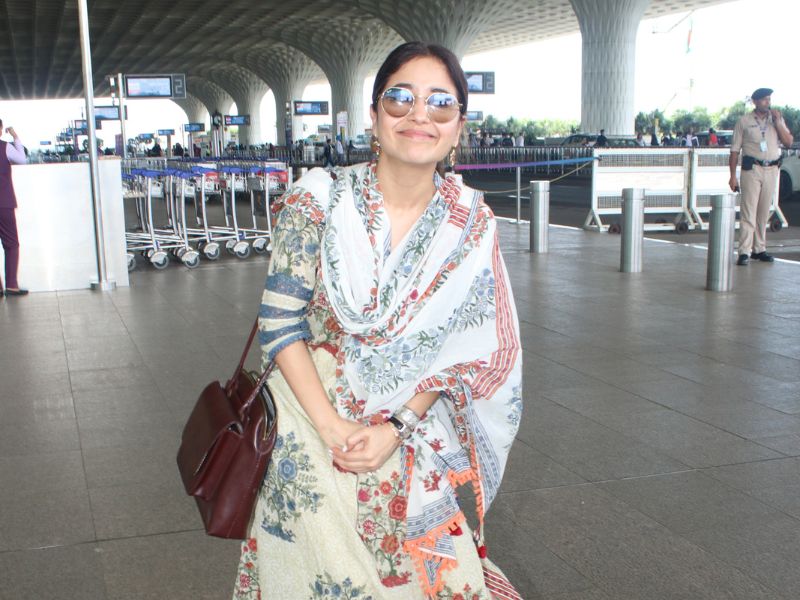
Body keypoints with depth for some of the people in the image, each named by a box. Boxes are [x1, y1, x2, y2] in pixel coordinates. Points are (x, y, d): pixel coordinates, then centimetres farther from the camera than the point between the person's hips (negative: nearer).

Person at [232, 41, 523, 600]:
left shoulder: (472, 223, -7)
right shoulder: (320, 199, -14)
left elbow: (463, 348, -3)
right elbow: (280, 322, -12)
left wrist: (396, 427, -13)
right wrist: (332, 429, -18)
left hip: (410, 435, 2)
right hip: (312, 420, -2)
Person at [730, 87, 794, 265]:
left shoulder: (777, 119, 11)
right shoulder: (744, 121, 1)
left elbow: (788, 142, 3)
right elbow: (735, 150, 1)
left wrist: (777, 122, -8)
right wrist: (733, 176, -5)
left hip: (772, 169, 4)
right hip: (752, 169, -4)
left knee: (764, 212, 8)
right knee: (748, 211, -9)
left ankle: (759, 249, 15)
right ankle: (744, 252, -11)